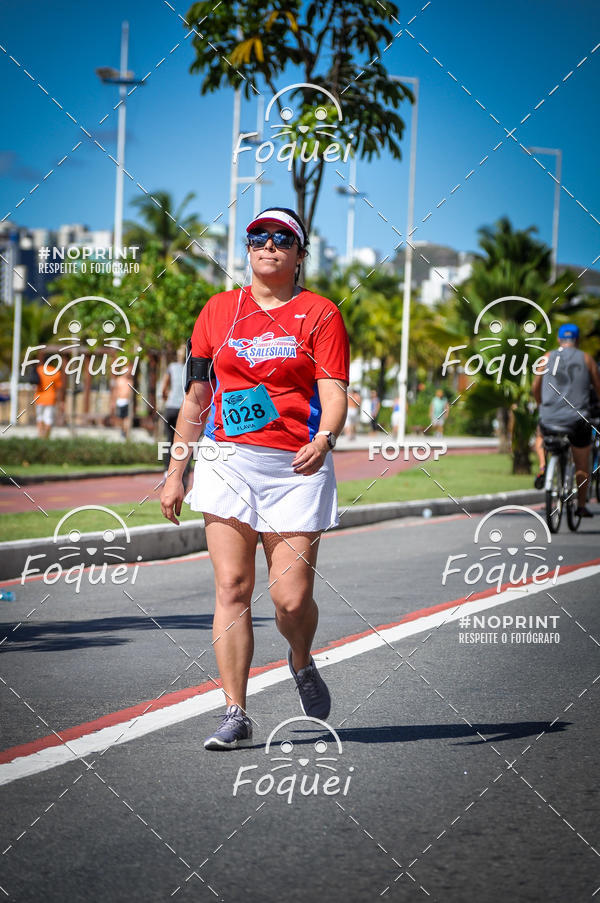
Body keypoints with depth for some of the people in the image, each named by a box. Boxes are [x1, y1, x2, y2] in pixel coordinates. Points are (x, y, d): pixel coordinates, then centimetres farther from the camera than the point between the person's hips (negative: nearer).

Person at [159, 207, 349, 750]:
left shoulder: (320, 314, 4)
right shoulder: (219, 310, 13)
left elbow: (334, 394, -6)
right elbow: (197, 396, 17)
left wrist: (323, 440, -27)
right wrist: (175, 474, 15)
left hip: (296, 466, -2)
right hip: (227, 460, 2)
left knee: (292, 597, -6)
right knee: (232, 588, -5)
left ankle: (302, 662, 28)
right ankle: (236, 715, -2)